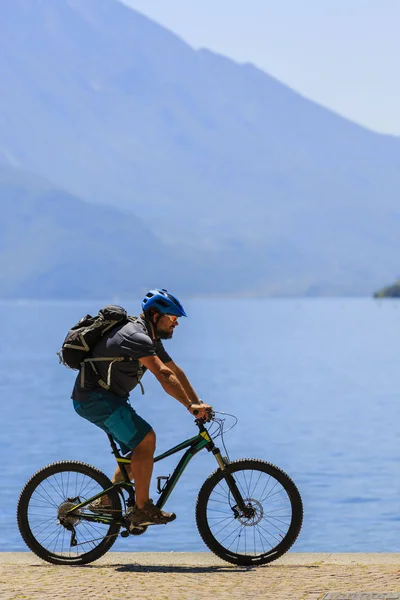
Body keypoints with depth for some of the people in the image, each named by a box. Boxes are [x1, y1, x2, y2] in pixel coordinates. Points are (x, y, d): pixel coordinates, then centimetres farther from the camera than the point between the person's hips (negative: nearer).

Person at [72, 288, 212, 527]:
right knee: (146, 439, -19)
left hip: (108, 398, 11)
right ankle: (142, 508, -14)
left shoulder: (151, 340, 11)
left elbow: (176, 372, 14)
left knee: (140, 450, 11)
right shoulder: (136, 337, -22)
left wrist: (198, 403, 7)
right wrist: (190, 406, -34)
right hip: (94, 397, -11)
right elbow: (164, 375, -31)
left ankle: (105, 502, 20)